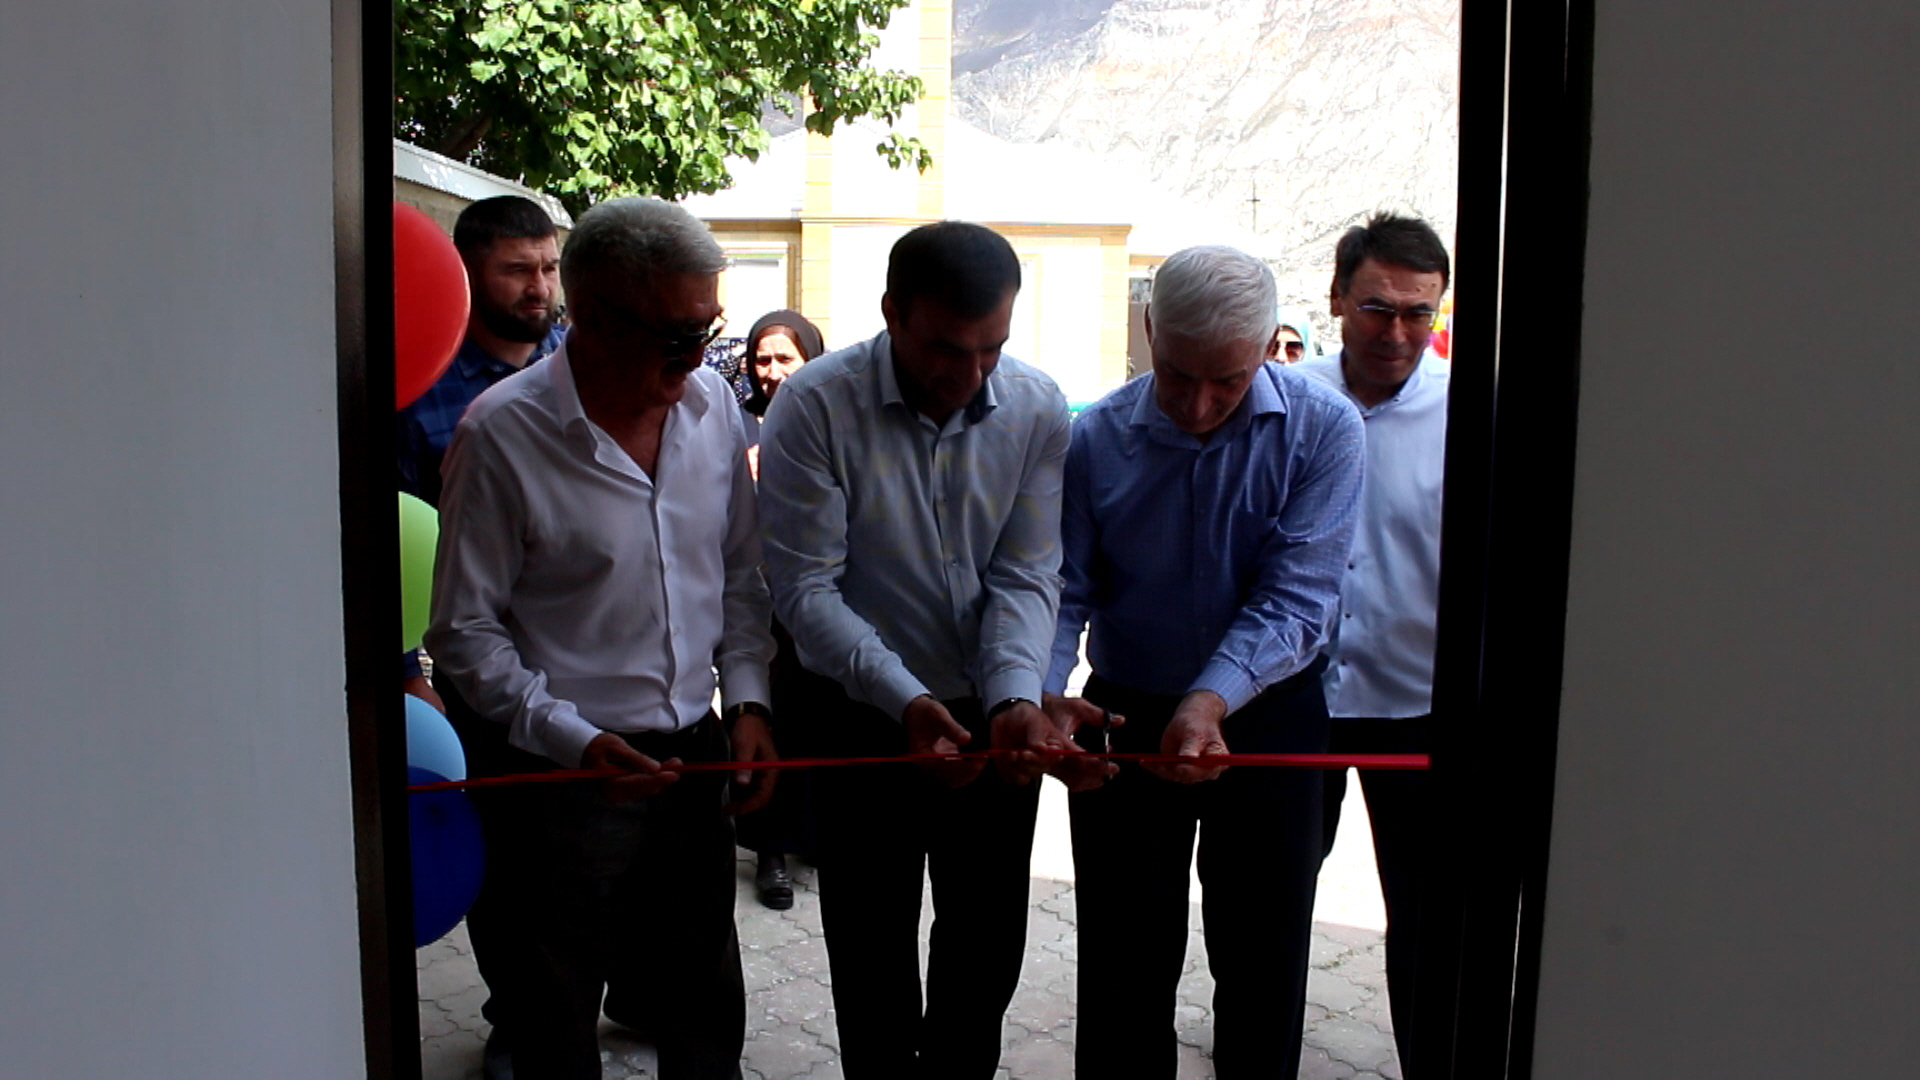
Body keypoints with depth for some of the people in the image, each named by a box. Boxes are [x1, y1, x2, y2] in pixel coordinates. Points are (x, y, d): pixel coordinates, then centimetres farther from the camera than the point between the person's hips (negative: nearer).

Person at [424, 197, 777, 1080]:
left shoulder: (712, 405, 1)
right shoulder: (500, 433, -14)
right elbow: (465, 632, -9)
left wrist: (748, 700, 1)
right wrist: (572, 740, -18)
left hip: (694, 754, 5)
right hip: (560, 774, -4)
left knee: (704, 1006, 18)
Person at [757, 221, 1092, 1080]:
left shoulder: (1037, 409, -10)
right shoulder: (815, 405, -18)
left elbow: (1025, 575, -8)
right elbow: (806, 590, -17)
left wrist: (1017, 696, -24)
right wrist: (906, 699, -27)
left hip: (993, 714, 3)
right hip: (866, 716, -2)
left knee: (989, 940, 18)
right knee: (873, 945, 12)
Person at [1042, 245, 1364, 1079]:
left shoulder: (1323, 431, -13)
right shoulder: (1096, 437, -10)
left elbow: (1297, 596, -19)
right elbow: (1062, 592, -9)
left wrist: (1212, 698, -33)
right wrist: (1043, 694, -28)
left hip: (1265, 718, 0)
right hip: (1126, 718, 1)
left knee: (1263, 964, 13)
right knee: (1122, 967, 10)